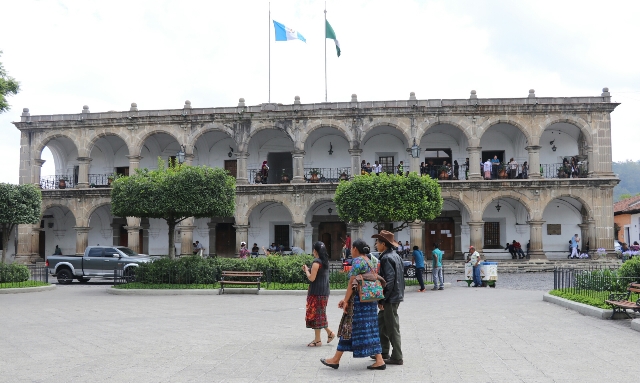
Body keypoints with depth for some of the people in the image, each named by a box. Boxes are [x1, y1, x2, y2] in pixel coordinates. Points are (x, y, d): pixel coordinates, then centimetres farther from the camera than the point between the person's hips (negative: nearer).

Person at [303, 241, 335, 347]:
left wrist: (306, 270, -3)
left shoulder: (316, 262, -16)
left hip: (316, 293, -9)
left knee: (315, 314, -1)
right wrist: (308, 270, 15)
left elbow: (311, 278, -19)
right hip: (324, 291, 9)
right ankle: (329, 332, 17)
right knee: (320, 314, 18)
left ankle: (317, 340, 5)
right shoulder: (325, 261, 11)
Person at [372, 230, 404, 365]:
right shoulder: (395, 256, 12)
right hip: (396, 296, 10)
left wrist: (382, 299, -18)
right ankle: (384, 352, 26)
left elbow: (389, 279, -23)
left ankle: (397, 358, 5)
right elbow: (400, 276, 17)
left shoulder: (386, 258, -18)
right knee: (381, 322, 19)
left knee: (392, 328, -2)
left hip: (390, 298, -10)